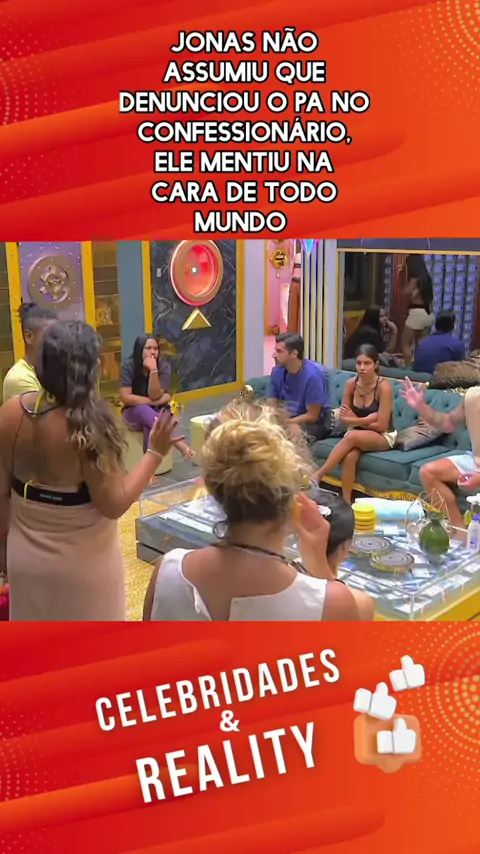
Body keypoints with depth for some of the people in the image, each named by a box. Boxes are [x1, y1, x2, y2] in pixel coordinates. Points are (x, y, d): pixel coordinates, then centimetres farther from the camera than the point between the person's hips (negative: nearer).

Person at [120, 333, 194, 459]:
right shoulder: (128, 366, -14)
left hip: (156, 413, 1)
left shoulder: (164, 367, -11)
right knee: (143, 409, -38)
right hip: (133, 413, -1)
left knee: (150, 428, -37)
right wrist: (154, 402, -19)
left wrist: (153, 370, -31)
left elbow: (155, 395, -20)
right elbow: (126, 398, -19)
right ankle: (180, 444, -53)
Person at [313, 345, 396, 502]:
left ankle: (317, 476, -29)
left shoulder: (383, 386, -19)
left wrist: (356, 420, -9)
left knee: (352, 436, -34)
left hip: (383, 437, -3)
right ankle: (345, 501, -22)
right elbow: (344, 418, 0)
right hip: (357, 434, 3)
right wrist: (366, 420, -16)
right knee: (350, 456, -31)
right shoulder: (350, 384, -5)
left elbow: (381, 426, -19)